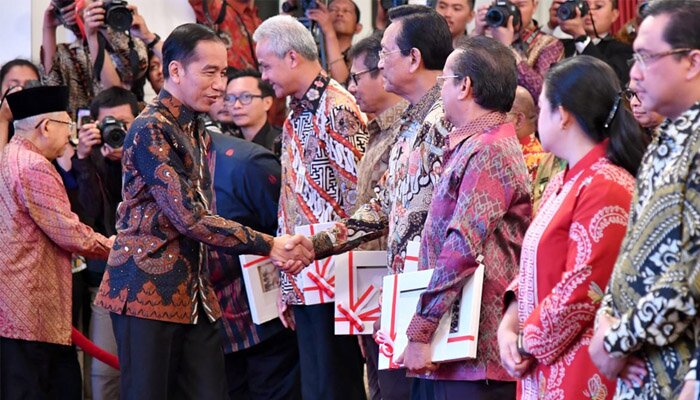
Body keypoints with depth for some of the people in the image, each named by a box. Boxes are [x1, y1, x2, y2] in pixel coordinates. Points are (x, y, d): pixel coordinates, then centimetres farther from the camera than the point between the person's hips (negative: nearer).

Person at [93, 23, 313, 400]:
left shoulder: (196, 131, 16)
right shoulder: (150, 131, -13)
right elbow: (189, 218, -19)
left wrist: (273, 248, 2)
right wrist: (269, 245, -17)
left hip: (194, 294, 8)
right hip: (149, 290, -8)